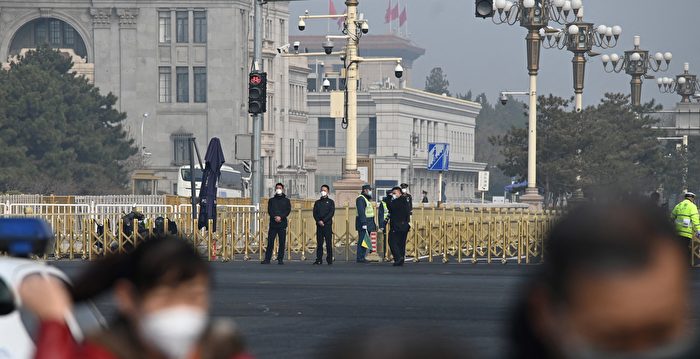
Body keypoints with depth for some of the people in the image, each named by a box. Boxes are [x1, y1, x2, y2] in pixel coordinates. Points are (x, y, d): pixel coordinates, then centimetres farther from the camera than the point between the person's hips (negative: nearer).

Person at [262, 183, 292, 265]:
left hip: (282, 224, -1)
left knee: (282, 242, -3)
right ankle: (267, 259, -2)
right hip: (273, 223, 1)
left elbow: (288, 211, 0)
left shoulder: (286, 200, 11)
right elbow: (269, 211, 4)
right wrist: (275, 217, -14)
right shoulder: (271, 200, 14)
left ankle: (280, 259, 2)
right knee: (270, 242, -3)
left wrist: (281, 217, -15)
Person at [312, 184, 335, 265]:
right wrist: (319, 221, -9)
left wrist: (323, 221, -14)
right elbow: (315, 213, 8)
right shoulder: (317, 202, 16)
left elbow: (331, 213, -4)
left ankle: (329, 260, -1)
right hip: (319, 225, 3)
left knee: (328, 243, -4)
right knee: (319, 243, 1)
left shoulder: (330, 202, 7)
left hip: (327, 224, -3)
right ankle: (319, 260, 1)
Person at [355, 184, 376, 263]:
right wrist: (364, 223, -26)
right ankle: (360, 258, -11)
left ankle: (363, 257, 14)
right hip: (363, 222, -10)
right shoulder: (360, 199, -12)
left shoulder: (367, 199, 21)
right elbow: (361, 212, -20)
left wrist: (373, 223, 24)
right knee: (362, 240, -10)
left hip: (369, 223, 10)